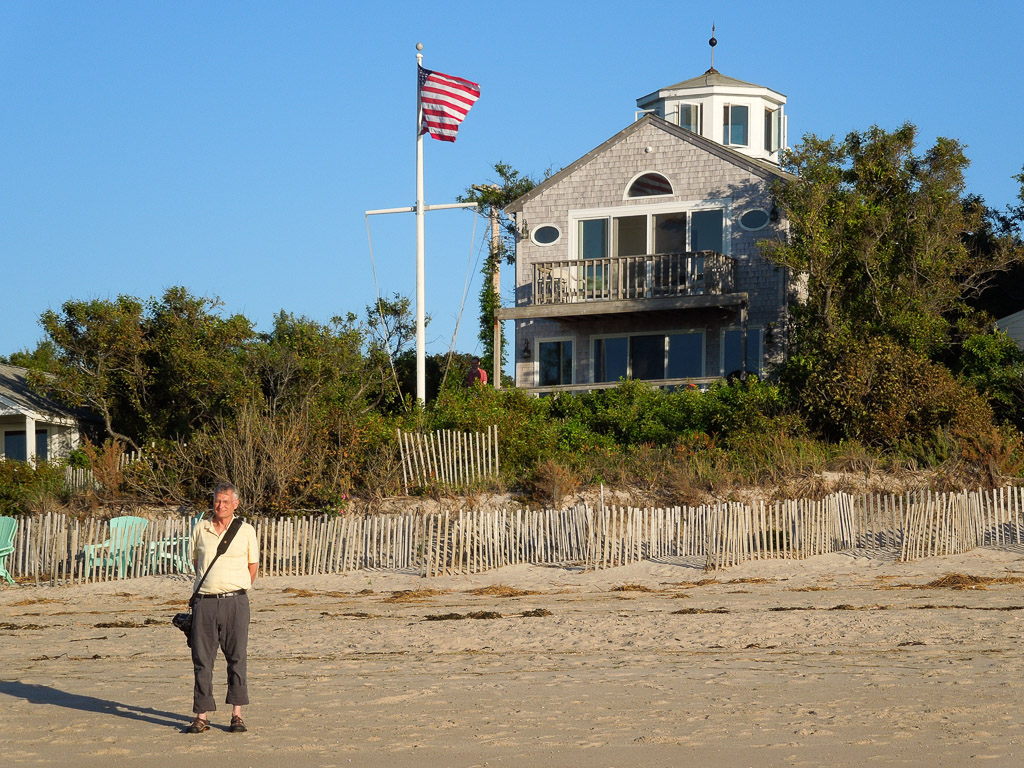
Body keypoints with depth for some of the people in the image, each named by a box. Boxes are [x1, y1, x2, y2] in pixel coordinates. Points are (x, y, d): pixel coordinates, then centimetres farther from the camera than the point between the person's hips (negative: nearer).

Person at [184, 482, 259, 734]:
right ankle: (201, 716, 3)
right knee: (202, 659, 0)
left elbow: (253, 566, 14)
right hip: (205, 602, 1)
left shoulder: (246, 531, 6)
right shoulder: (200, 529, 9)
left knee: (237, 658, 0)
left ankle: (237, 714, 7)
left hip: (235, 601, -1)